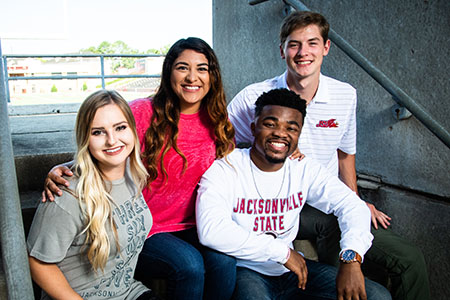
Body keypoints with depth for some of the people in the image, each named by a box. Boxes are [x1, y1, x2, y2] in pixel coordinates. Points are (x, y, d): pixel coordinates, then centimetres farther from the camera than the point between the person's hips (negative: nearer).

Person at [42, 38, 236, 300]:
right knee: (189, 264, -28)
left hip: (189, 226, 4)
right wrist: (59, 171, -23)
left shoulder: (216, 121, 3)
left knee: (223, 259, -24)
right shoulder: (142, 113, -10)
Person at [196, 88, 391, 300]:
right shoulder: (224, 170, -14)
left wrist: (351, 259, -24)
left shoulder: (304, 169, 1)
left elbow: (352, 205, -4)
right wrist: (282, 252, -23)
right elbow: (210, 231, -28)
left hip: (292, 269, 4)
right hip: (244, 270, -4)